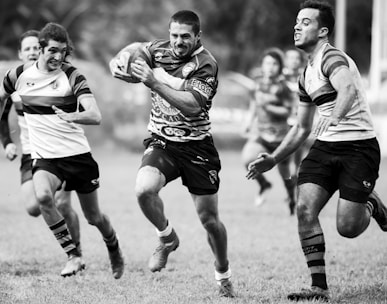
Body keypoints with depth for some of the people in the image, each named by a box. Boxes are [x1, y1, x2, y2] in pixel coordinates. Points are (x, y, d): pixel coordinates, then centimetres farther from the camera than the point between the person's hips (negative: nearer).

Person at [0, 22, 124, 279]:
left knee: (94, 217, 10)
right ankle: (73, 255, -20)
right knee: (42, 196, -31)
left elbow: (96, 116, -21)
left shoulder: (72, 76, -10)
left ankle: (114, 251, 43)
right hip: (44, 158, 1)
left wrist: (71, 116, -41)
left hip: (78, 154, -1)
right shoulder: (21, 75, -1)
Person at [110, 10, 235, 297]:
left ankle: (224, 276, 28)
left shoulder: (206, 64, -16)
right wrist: (118, 64, -14)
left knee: (209, 219, 3)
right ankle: (167, 238, 1)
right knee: (144, 189, -28)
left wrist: (155, 83, -37)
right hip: (161, 143, 3)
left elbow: (192, 105, -28)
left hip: (196, 146, -3)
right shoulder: (158, 50, -1)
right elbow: (124, 59, 11)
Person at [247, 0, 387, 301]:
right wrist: (273, 159, 19)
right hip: (326, 145, 8)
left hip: (358, 146, -8)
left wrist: (335, 118, -54)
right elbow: (302, 128, 25)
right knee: (305, 209, -12)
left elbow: (348, 88, -38)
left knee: (348, 227, -11)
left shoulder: (333, 58, -14)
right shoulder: (307, 75, 15)